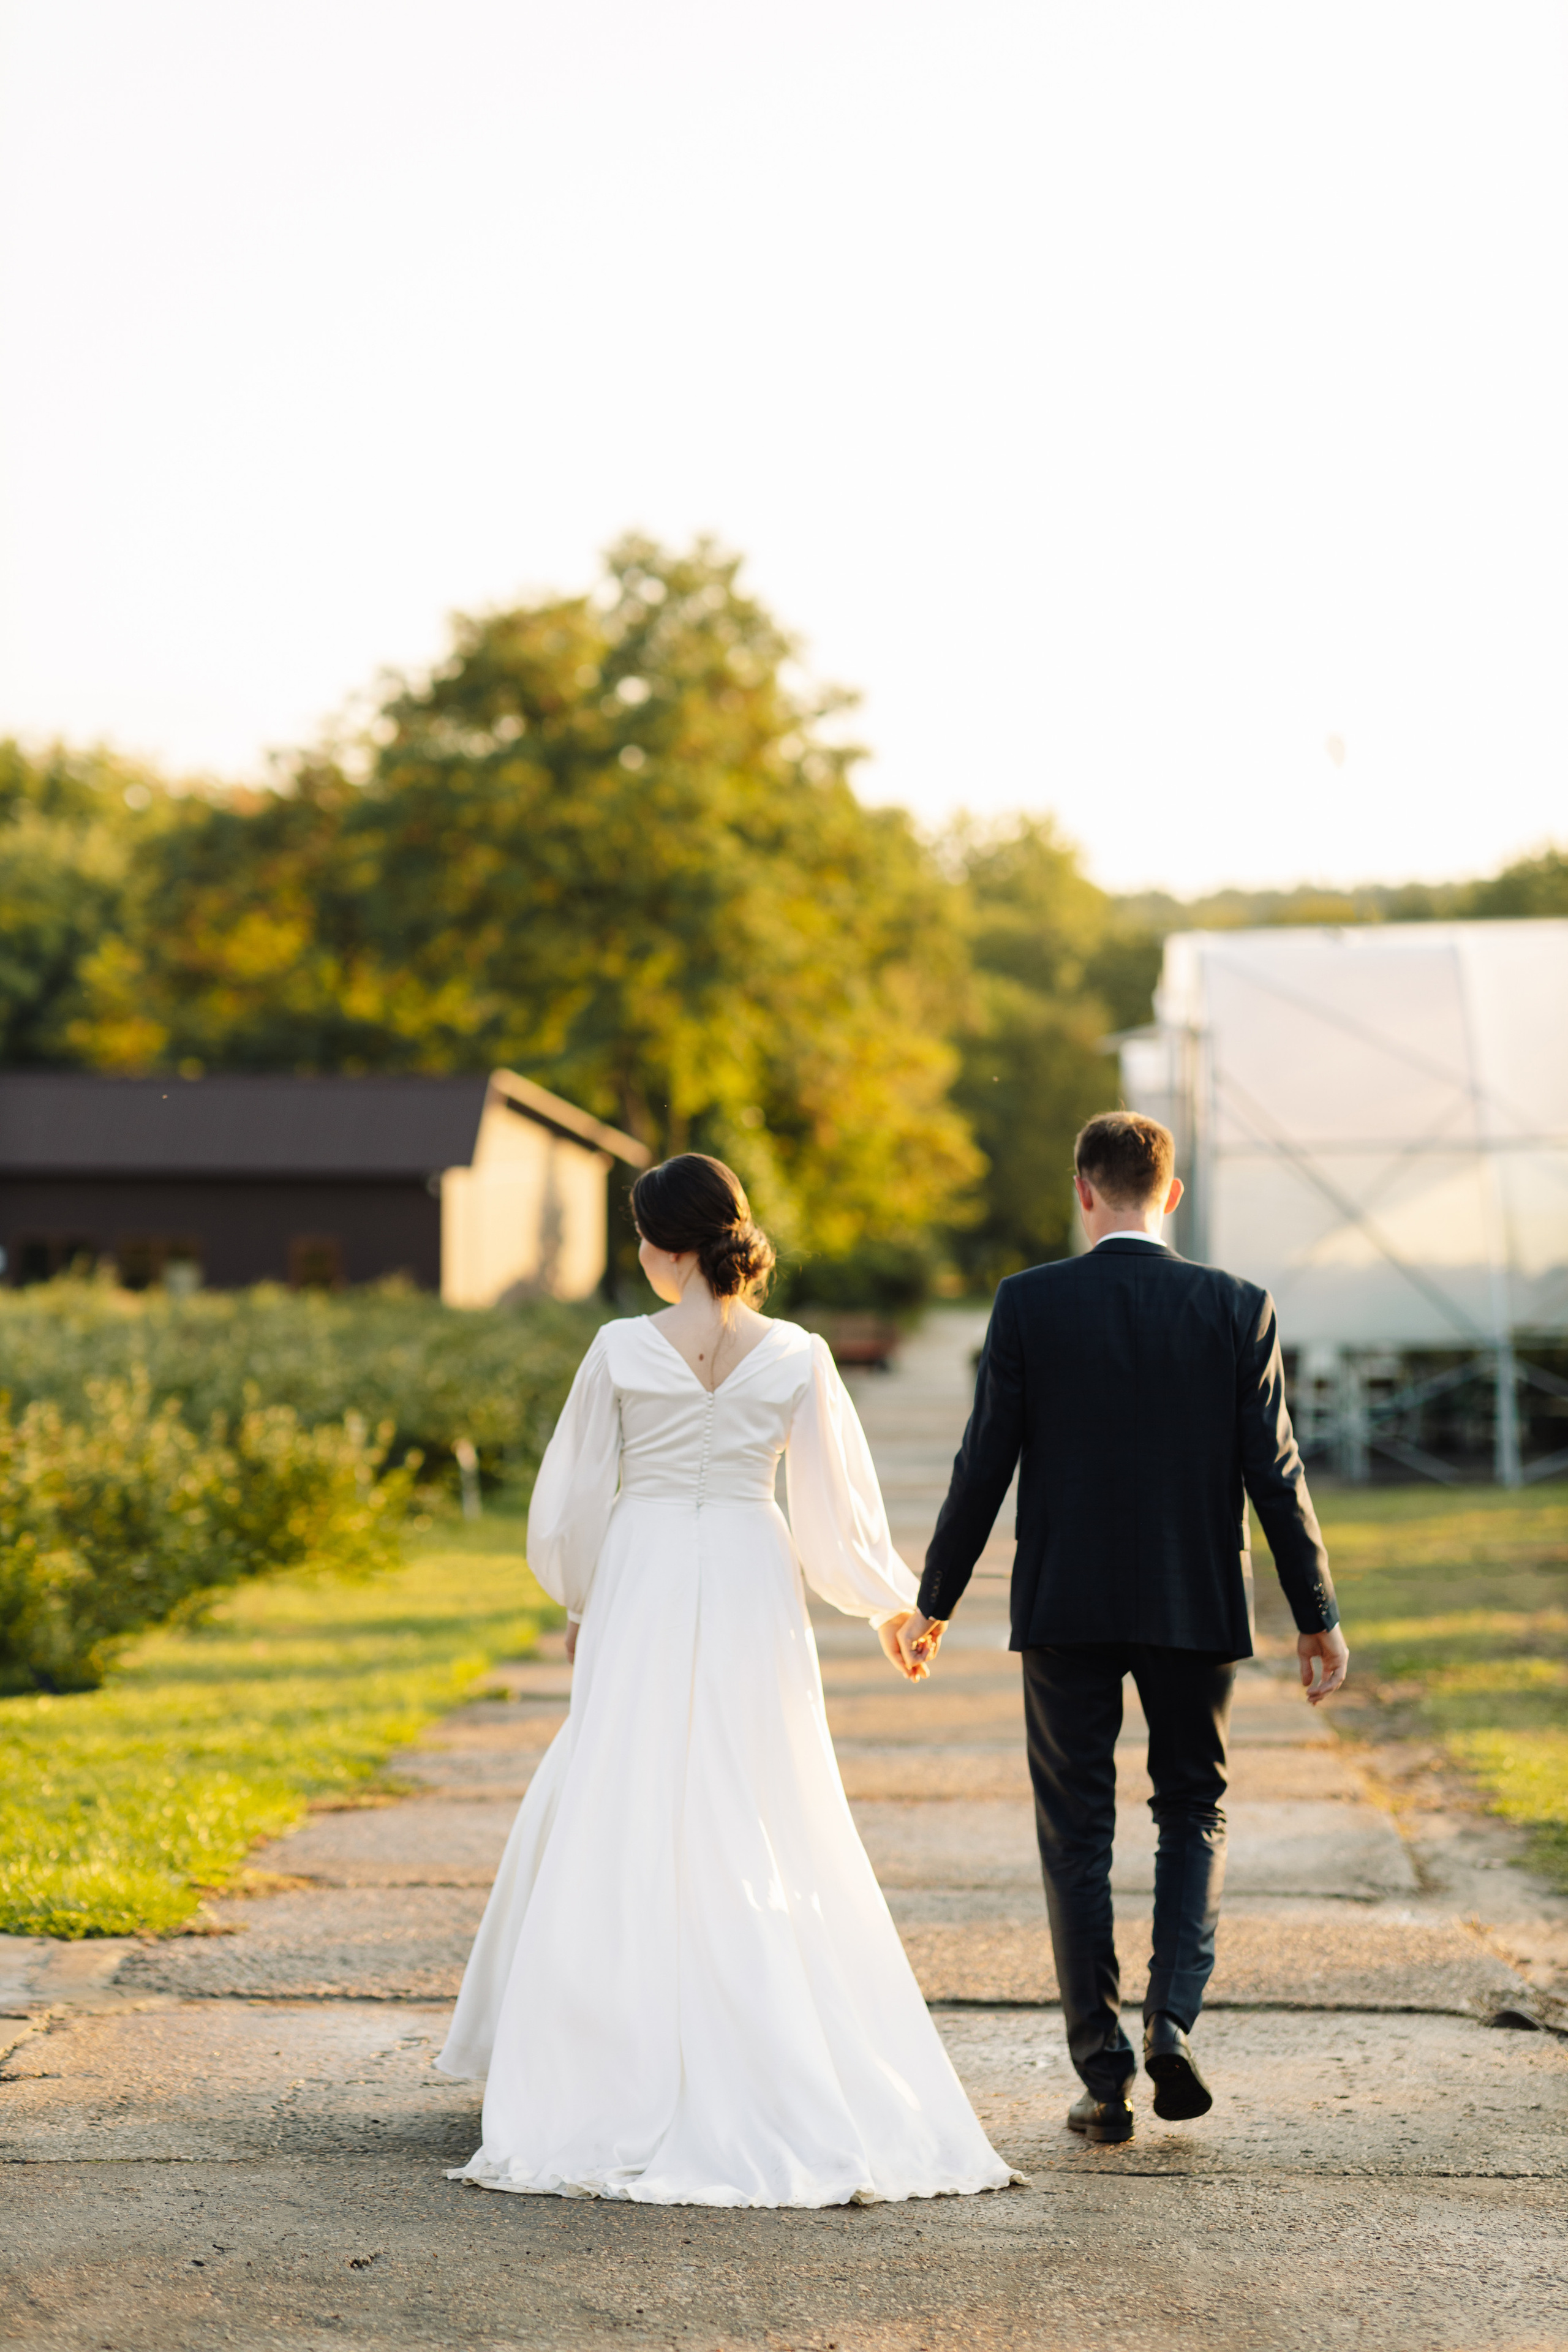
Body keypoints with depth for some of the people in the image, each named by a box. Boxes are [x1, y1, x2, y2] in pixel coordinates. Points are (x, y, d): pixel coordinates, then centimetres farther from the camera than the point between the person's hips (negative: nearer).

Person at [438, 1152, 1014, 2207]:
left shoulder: (623, 1349, -6)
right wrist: (892, 1603, 16)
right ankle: (773, 2070, 10)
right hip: (753, 1598, 2)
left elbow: (578, 1495, 1)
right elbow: (835, 1507, 1)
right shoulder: (796, 1357, -3)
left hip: (643, 1585, -1)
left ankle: (622, 2072, 10)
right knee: (767, 1836, 9)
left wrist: (580, 1606, 17)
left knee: (620, 1826, 7)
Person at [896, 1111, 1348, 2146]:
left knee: (1077, 1836, 8)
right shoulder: (1237, 1309, -4)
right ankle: (1173, 2019, -1)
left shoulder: (1030, 1303, -6)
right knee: (1194, 1811, 18)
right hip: (1196, 1605, 1)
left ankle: (1105, 2078, 8)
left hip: (1067, 1606, -1)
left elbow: (984, 1465, -4)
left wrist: (934, 1602, 6)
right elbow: (1273, 1471, -4)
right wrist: (1318, 1615, 4)